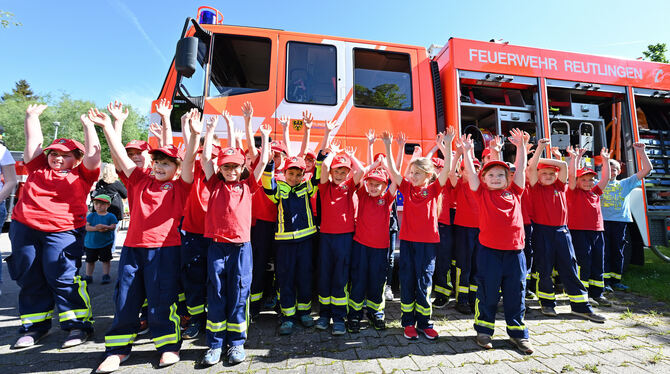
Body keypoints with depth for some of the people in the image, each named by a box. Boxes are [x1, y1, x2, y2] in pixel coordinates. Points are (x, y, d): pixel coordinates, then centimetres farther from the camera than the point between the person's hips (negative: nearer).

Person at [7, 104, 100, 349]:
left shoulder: (81, 175, 3)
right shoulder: (38, 168, 14)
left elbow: (93, 152, -5)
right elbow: (34, 140, 19)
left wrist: (87, 124, 3)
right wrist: (32, 115, 23)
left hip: (62, 231, -5)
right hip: (24, 228, 5)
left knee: (61, 277, -8)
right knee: (29, 279, 11)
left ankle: (79, 324, 2)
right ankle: (35, 325, 26)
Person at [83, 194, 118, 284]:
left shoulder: (110, 216, -4)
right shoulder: (91, 215, 0)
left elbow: (113, 227, -10)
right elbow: (86, 227, -8)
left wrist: (106, 227, -29)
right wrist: (95, 228, -26)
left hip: (105, 243, -2)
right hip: (90, 243, 3)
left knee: (105, 259, 4)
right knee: (90, 260, 14)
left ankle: (106, 275, 15)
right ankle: (88, 276, 27)